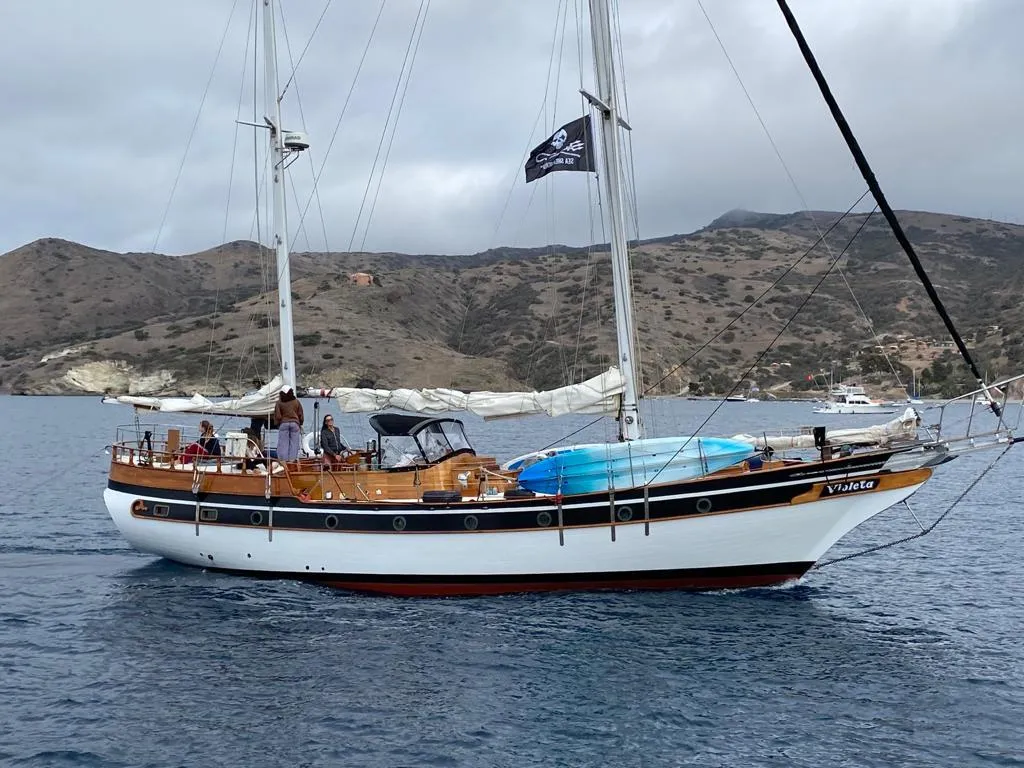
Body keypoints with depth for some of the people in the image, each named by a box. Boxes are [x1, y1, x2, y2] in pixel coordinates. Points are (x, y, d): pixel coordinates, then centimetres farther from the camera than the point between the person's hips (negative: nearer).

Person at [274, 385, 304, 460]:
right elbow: (300, 415, 8)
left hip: (283, 423, -1)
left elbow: (277, 416, 0)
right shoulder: (296, 401, 3)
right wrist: (300, 424, 20)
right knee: (294, 442, 3)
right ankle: (292, 459, -2)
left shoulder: (279, 402, -2)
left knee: (283, 443, 2)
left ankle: (283, 459, -1)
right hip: (295, 423, 1)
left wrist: (278, 424, 15)